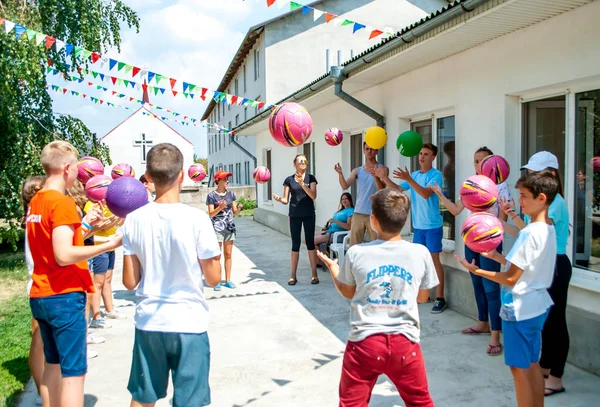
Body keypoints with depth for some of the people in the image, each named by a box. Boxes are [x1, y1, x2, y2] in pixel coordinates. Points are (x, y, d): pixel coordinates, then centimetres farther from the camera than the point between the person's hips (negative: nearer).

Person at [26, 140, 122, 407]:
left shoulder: (36, 201, 11)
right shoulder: (62, 202, -17)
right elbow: (64, 256, -25)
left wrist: (82, 227, 14)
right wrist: (109, 245, -22)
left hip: (40, 295, 9)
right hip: (64, 296, -9)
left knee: (53, 364, 19)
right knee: (74, 371, -2)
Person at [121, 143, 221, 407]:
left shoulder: (134, 220, -6)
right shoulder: (197, 219, -15)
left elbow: (129, 282, -1)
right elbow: (213, 278, -7)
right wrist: (214, 252, 9)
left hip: (148, 323, 3)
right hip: (189, 324, -3)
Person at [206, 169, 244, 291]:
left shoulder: (231, 194, 8)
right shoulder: (212, 196, -5)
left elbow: (234, 213, 8)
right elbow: (210, 214, -8)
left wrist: (239, 208, -13)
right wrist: (220, 207, -23)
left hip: (229, 227, 4)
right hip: (217, 228, -4)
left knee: (228, 255, 8)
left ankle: (228, 280, 15)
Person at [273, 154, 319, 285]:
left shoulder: (310, 178, 2)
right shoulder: (289, 179, 3)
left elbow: (313, 196, -10)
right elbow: (286, 200, 2)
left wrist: (302, 184, -20)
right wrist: (279, 199, -20)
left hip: (308, 214, 0)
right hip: (294, 215, 0)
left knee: (310, 243, 2)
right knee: (295, 244, 4)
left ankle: (314, 274, 9)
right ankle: (293, 276, 11)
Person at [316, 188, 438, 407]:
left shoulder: (356, 253, -9)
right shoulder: (421, 253, -6)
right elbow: (422, 297, 8)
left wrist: (333, 267, 25)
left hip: (364, 341, -1)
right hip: (405, 343, 1)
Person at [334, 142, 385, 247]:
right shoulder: (357, 171, 10)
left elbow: (382, 189, -13)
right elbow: (345, 186, -3)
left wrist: (375, 176, -33)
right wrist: (340, 174, -22)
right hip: (358, 213, 3)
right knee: (353, 246, 6)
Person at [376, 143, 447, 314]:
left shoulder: (436, 175, -12)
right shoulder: (414, 175, 10)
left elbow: (426, 193, -26)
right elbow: (397, 189, 8)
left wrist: (408, 179, -36)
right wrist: (384, 177, -6)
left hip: (433, 225, -7)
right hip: (418, 225, 7)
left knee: (434, 259, -4)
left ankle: (440, 298, 2)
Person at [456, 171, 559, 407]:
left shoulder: (530, 233, -23)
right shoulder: (548, 229, 5)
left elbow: (511, 279, -21)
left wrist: (477, 271, -14)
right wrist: (497, 257, 8)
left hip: (520, 308, -9)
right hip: (538, 305, 9)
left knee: (519, 367, 4)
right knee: (532, 364, 19)